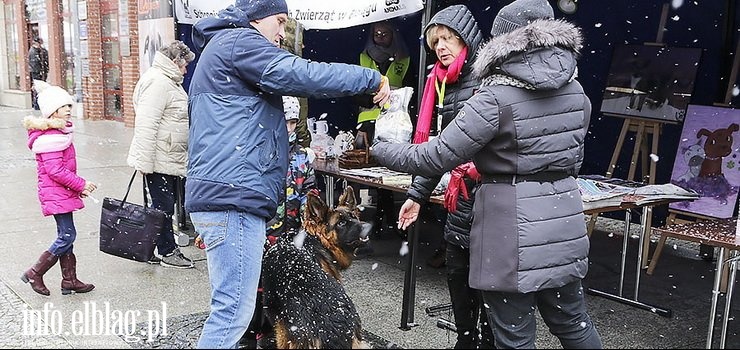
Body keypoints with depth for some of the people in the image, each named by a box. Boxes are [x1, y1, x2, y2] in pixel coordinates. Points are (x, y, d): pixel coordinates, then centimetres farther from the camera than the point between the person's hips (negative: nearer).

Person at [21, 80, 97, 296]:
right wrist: (81, 185, -17)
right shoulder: (50, 136, -19)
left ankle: (69, 280, 19)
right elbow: (55, 170, -24)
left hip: (63, 192, 10)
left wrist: (78, 187, 14)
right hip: (56, 195, -10)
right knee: (67, 236, -6)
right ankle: (35, 274, 7)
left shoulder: (59, 131, 14)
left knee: (66, 236, 13)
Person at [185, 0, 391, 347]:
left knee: (229, 305, 15)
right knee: (233, 310, -9)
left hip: (222, 193, 11)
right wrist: (372, 78, -6)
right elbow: (302, 75, -15)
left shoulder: (219, 48, 29)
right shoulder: (238, 42, -4)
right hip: (232, 194, -11)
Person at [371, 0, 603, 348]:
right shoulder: (575, 91, 6)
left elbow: (436, 157, -15)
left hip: (514, 231, -7)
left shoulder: (495, 98, -16)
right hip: (564, 223, 7)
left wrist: (380, 150, 0)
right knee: (572, 321, 24)